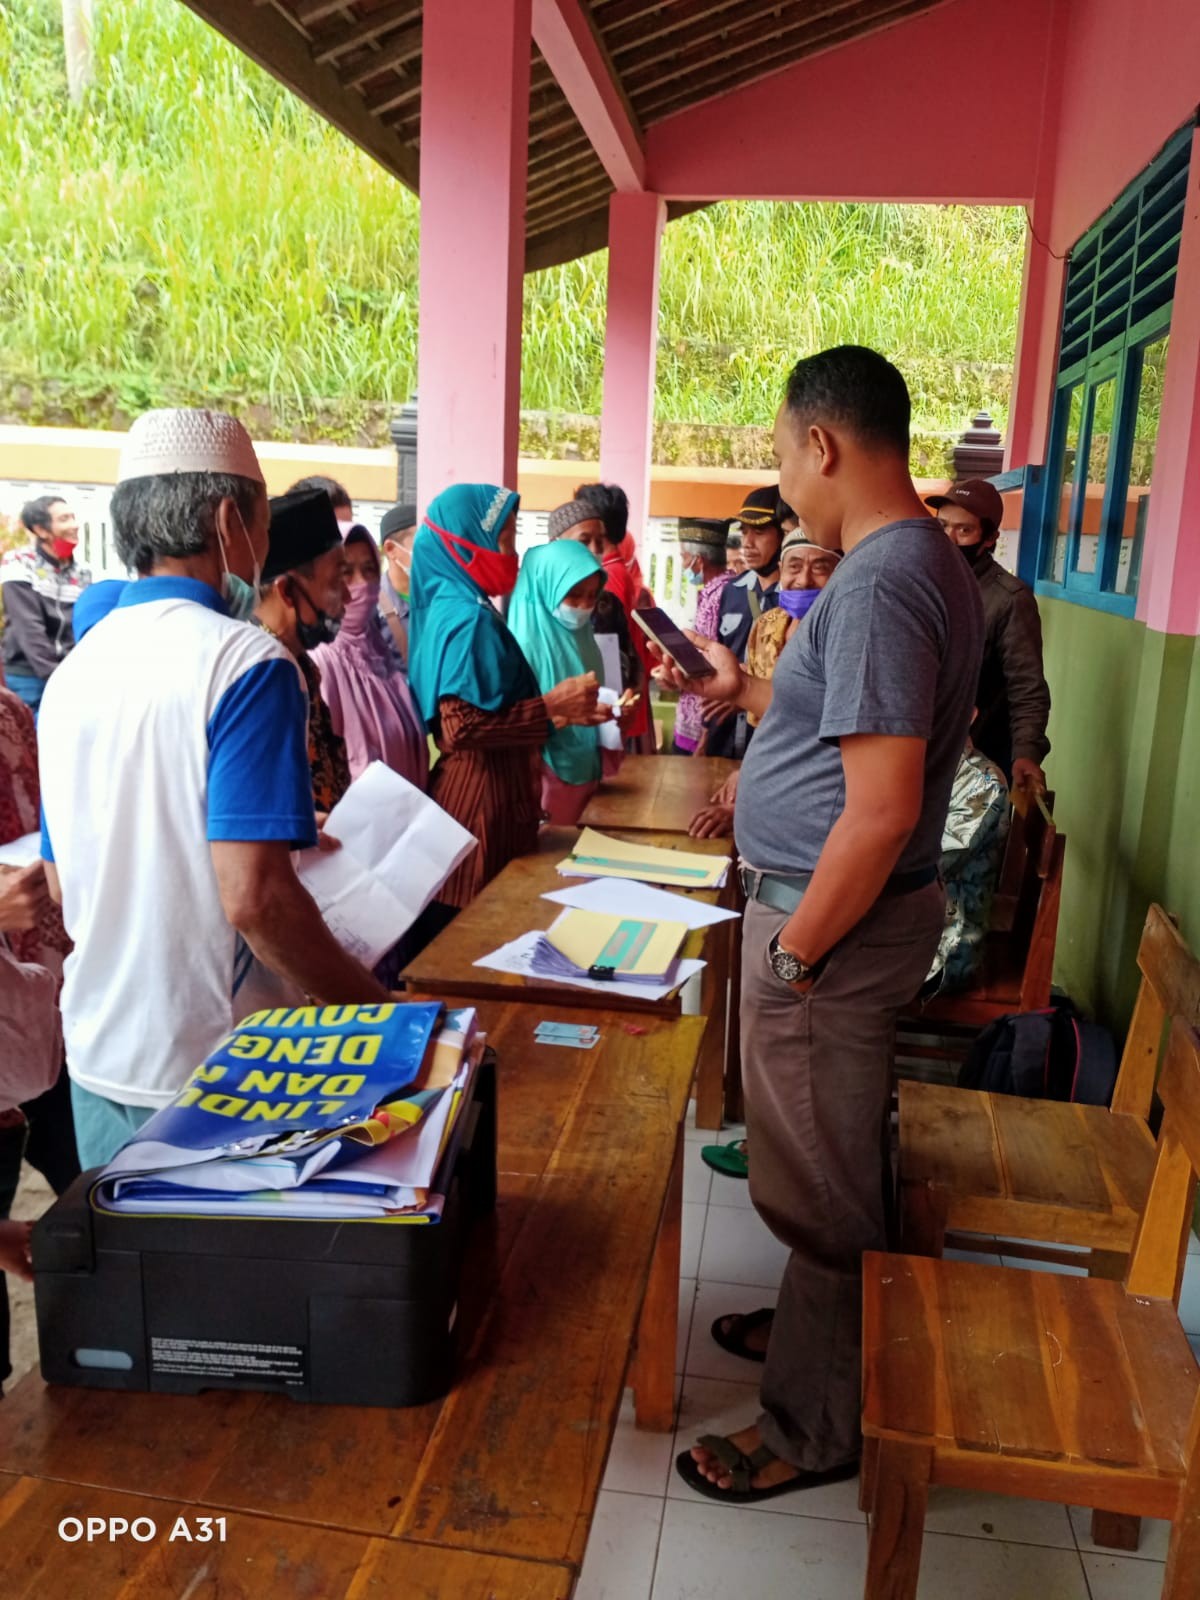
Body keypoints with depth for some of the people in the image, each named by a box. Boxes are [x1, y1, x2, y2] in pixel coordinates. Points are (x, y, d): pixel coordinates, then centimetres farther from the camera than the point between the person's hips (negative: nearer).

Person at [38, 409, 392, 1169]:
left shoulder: (71, 672, 4)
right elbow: (254, 899, -24)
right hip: (208, 1073, -6)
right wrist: (378, 1011, -12)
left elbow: (64, 886, 12)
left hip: (96, 1057, 6)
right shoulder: (246, 663, -17)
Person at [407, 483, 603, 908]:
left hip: (491, 790, 10)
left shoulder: (460, 607, 11)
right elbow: (461, 727, -26)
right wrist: (551, 707, -20)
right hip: (482, 797, -10)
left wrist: (559, 711, 10)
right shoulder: (468, 617, -18)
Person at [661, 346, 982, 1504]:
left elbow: (883, 808, -28)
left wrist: (794, 954, -20)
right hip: (846, 909, 10)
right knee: (831, 1166, 25)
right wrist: (745, 690, 19)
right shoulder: (928, 562, 10)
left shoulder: (875, 588, -24)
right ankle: (817, 1323, 46)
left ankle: (813, 1426, 26)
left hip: (835, 922, -10)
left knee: (817, 1185, 6)